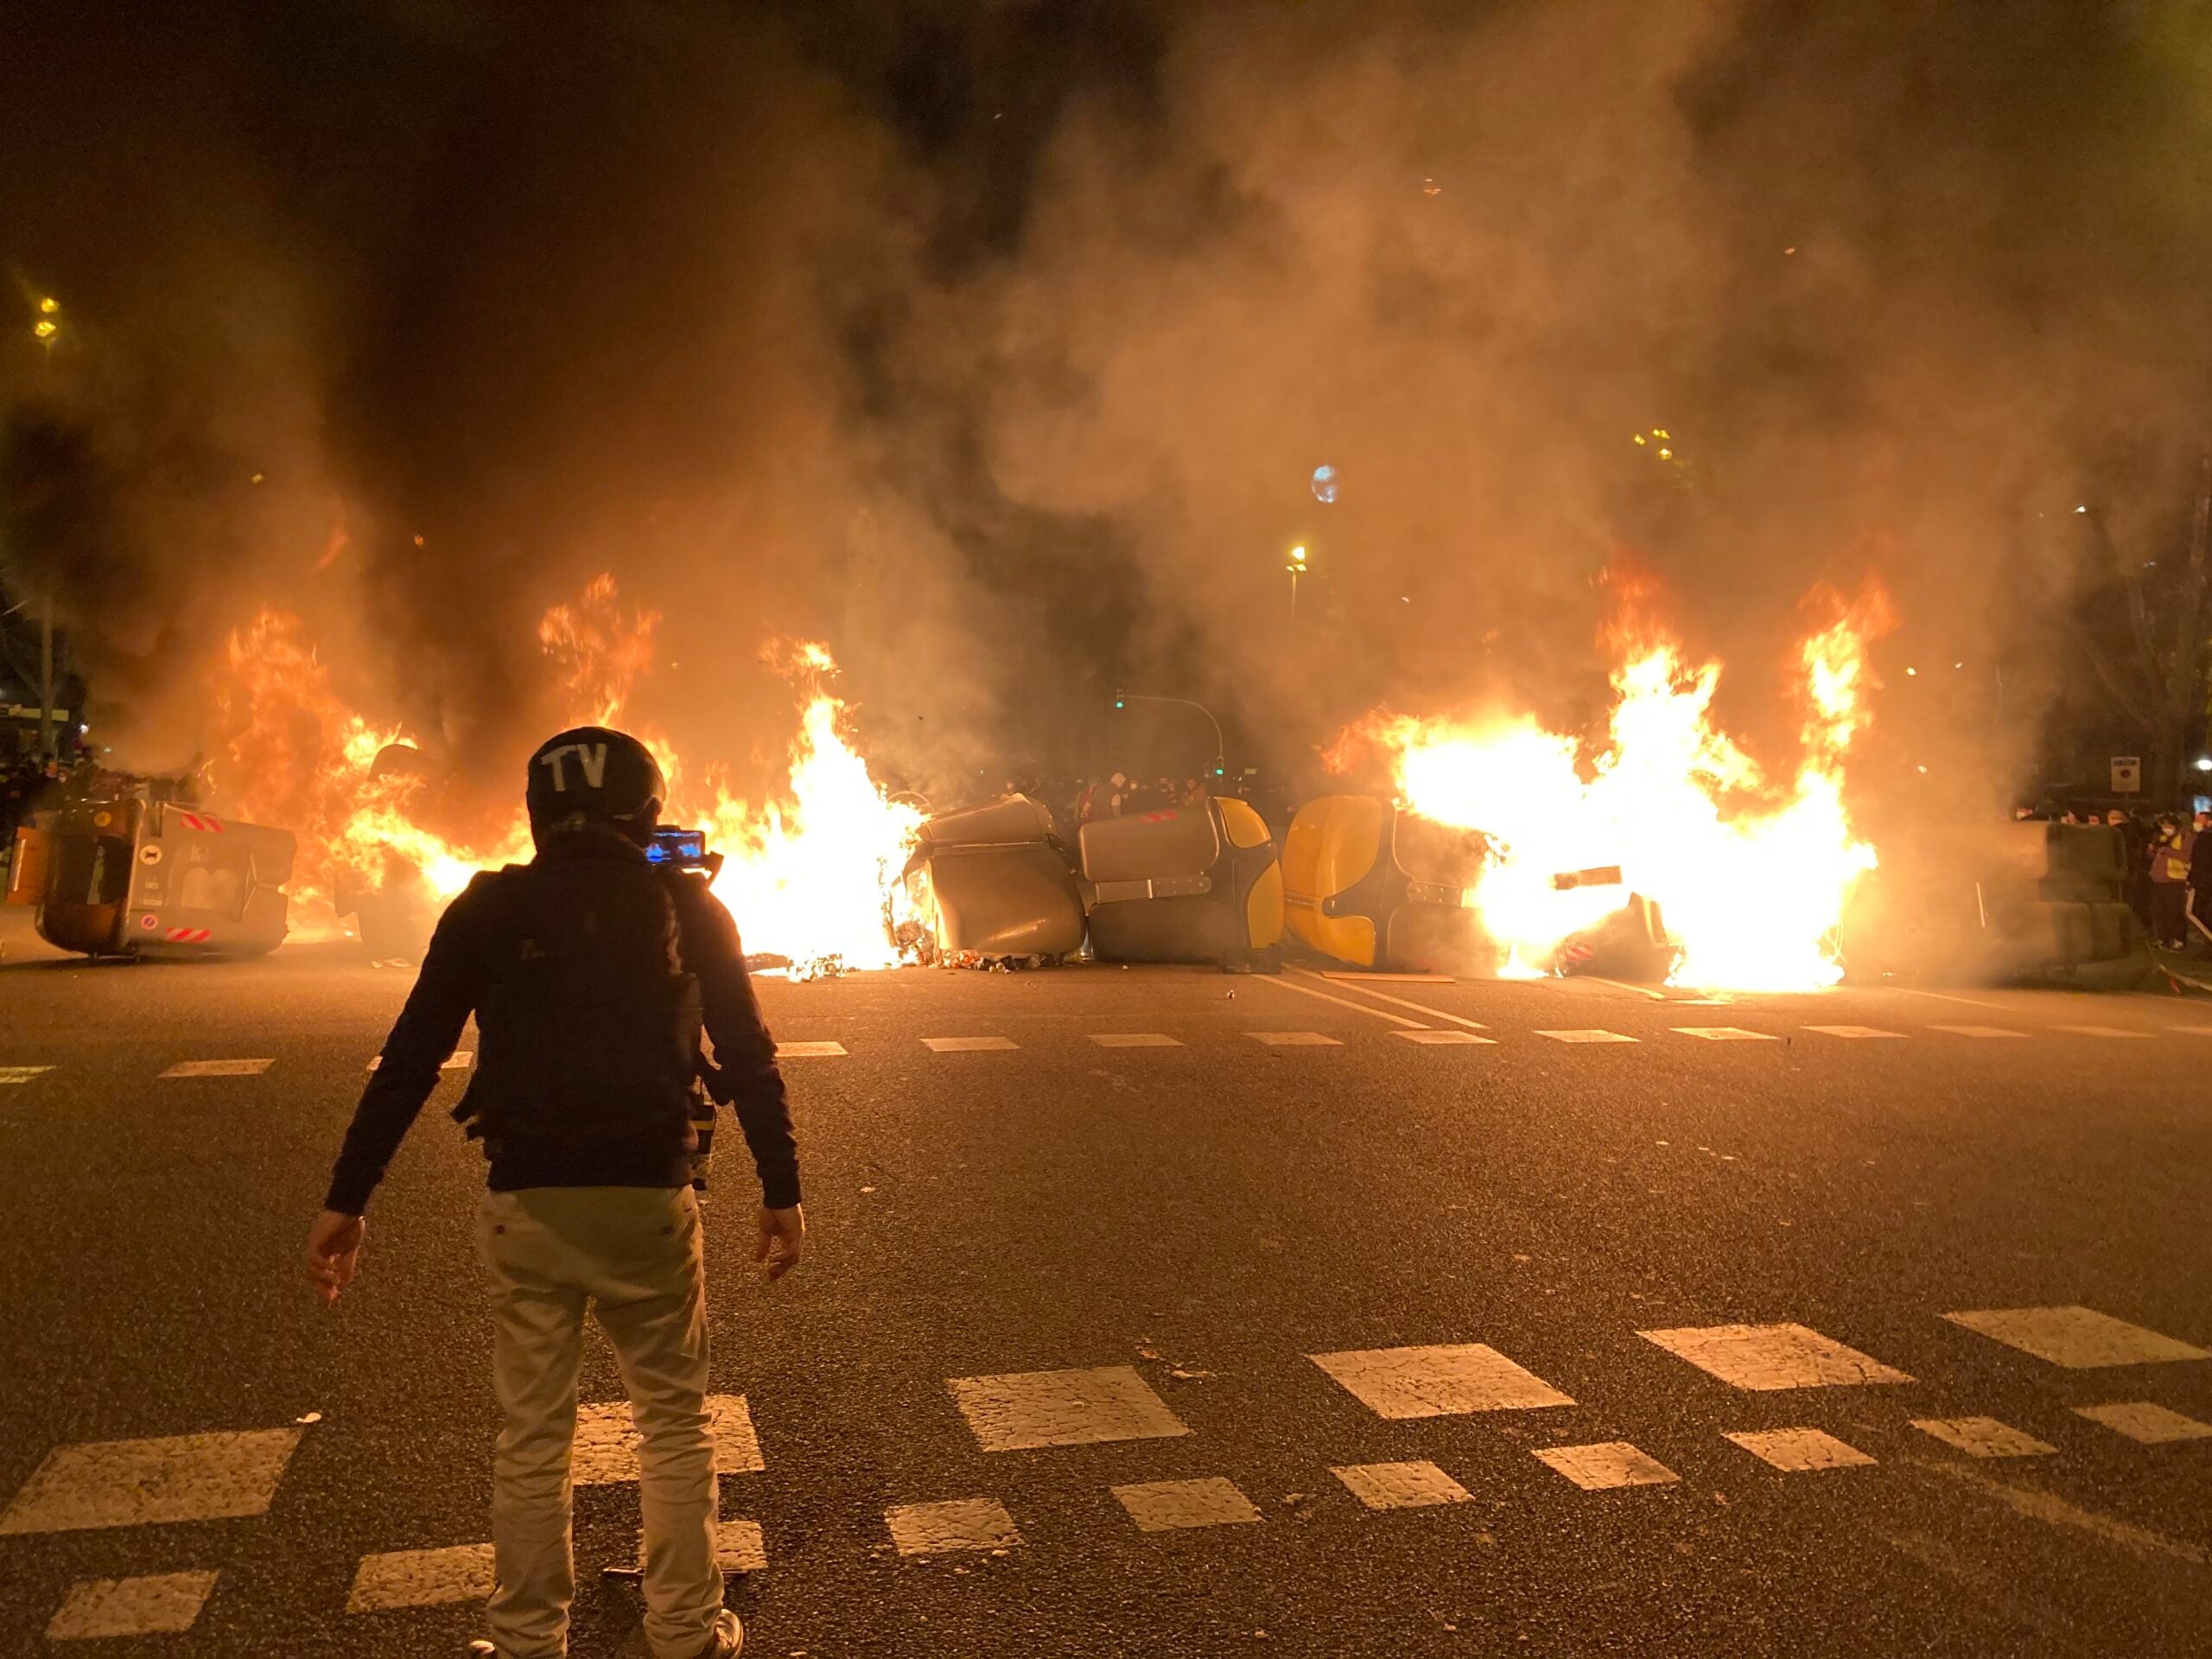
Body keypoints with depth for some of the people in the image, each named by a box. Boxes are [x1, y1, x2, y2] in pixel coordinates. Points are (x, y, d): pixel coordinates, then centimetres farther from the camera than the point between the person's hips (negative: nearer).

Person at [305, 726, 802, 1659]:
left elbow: (408, 1061, 1)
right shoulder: (687, 907, 2)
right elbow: (748, 1058, 0)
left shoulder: (489, 908, 3)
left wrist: (346, 1200, 5)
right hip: (649, 1199, -1)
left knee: (531, 1438, 13)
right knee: (675, 1423, 14)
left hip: (526, 1201, 1)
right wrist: (781, 1191, 6)